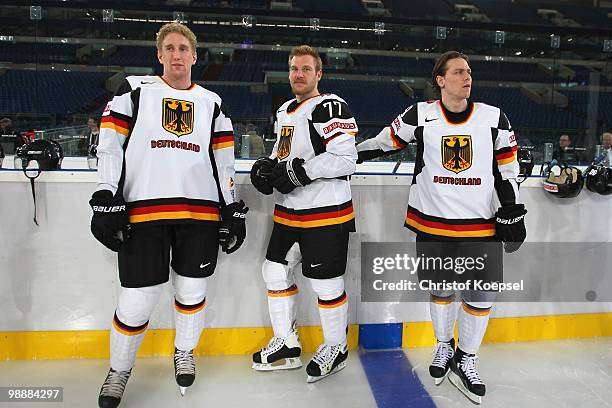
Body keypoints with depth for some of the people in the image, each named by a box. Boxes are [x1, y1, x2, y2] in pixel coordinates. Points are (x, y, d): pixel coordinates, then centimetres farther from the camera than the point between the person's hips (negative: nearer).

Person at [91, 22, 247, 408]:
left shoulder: (212, 102, 16)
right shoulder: (134, 92, 9)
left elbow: (224, 159, 13)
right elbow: (109, 147, 2)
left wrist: (233, 210, 7)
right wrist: (106, 201, -7)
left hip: (201, 213, 3)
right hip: (143, 212, -2)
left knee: (192, 290, 10)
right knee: (138, 299, 0)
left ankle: (185, 353, 37)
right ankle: (119, 370, 27)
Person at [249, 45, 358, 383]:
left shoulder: (331, 107, -12)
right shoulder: (284, 111, 16)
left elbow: (345, 159, -22)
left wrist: (298, 171, -23)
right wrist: (266, 166, 3)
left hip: (325, 213, -9)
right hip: (288, 212, 9)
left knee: (326, 283, 2)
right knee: (275, 272, 13)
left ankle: (335, 349, 25)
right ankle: (287, 345, 29)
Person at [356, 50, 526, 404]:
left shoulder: (494, 118, 1)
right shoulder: (420, 116, -3)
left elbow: (508, 168, 6)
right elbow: (385, 142, 9)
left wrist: (512, 212, 2)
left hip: (481, 226, 1)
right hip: (432, 222, -1)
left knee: (481, 295, 4)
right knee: (439, 289, 14)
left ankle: (465, 362, 24)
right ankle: (444, 346, 38)